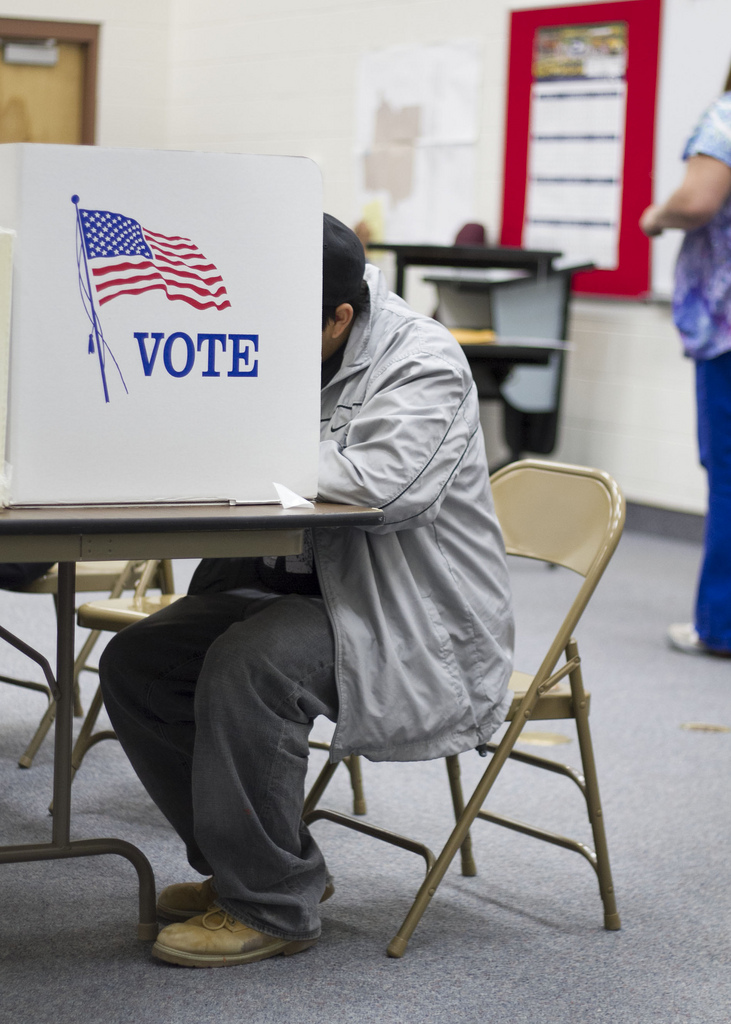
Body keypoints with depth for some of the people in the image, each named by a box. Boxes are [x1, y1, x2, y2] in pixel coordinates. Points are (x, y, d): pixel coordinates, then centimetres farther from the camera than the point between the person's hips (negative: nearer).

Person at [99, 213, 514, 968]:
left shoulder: (422, 363, -15)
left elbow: (382, 483, -32)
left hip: (411, 623, -8)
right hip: (295, 585, 8)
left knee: (248, 664, -32)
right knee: (134, 662, -6)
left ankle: (270, 907, -16)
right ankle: (247, 861, 9)